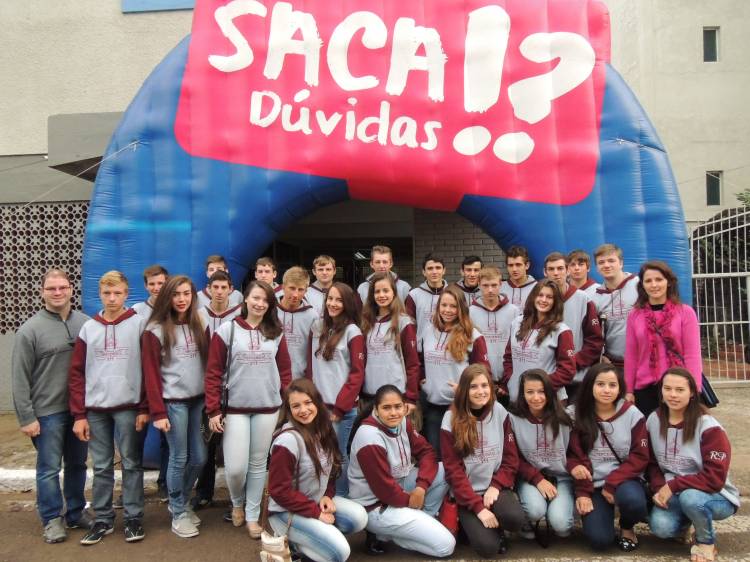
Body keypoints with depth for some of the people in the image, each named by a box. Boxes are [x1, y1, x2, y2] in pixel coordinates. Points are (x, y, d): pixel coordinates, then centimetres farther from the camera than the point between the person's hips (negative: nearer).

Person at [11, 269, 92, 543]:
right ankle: (52, 519, 22)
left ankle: (76, 513, 31)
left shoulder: (85, 323, 0)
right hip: (47, 411, -3)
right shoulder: (30, 330, -8)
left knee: (77, 464, 15)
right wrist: (26, 417, -9)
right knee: (49, 468, 5)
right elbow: (19, 378, -6)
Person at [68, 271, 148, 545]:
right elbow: (77, 373, 6)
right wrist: (79, 414, 1)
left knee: (131, 464, 6)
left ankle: (134, 517, 18)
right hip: (95, 409, 3)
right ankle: (103, 519, 24)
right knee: (101, 467, 11)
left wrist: (145, 408, -8)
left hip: (128, 407, -3)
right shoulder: (89, 328, 7)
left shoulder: (140, 323, -2)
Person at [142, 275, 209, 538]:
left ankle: (182, 503, 32)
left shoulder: (198, 326, 9)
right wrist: (158, 412, -13)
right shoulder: (155, 330, -7)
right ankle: (179, 514, 19)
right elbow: (151, 374, -9)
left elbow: (207, 364, 10)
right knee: (179, 458, 2)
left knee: (199, 457, 9)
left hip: (198, 400, 5)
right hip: (173, 402, -5)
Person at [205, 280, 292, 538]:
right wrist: (213, 410, -7)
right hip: (235, 409, -2)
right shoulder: (227, 330, -3)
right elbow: (213, 373, -3)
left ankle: (252, 516, 24)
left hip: (268, 409, 2)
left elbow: (285, 372, 8)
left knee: (258, 464, 9)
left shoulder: (276, 334, 5)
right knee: (236, 467, -3)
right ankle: (237, 502, 28)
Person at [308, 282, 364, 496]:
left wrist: (340, 407, -9)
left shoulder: (353, 332, -5)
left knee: (338, 455, 1)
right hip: (318, 404, 4)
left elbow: (357, 373, -7)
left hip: (343, 407, -4)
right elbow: (311, 366, 13)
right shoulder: (317, 326, 9)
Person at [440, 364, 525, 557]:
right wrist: (478, 507, -16)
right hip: (467, 493, -2)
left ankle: (497, 527, 7)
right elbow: (454, 470, -10)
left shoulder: (500, 412, -2)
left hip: (496, 487, 2)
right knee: (487, 547, -21)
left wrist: (495, 486, -13)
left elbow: (511, 458, 3)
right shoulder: (451, 420, -10)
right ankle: (470, 523, 13)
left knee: (515, 518, -28)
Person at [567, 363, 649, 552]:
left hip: (624, 480, 0)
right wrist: (583, 492, -12)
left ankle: (627, 527, 3)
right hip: (593, 484, 0)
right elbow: (575, 456, -2)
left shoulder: (632, 414, -5)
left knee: (633, 501, -35)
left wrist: (612, 483, -14)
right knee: (599, 540, -20)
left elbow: (640, 457, -5)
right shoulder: (579, 416, -2)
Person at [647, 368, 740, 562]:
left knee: (690, 497, -37)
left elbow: (715, 478, -22)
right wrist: (659, 489, -14)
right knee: (660, 526, -26)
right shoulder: (654, 421, -3)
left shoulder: (709, 428, -18)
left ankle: (707, 543, -5)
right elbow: (652, 463, 4)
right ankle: (686, 522, 12)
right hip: (672, 495, 4)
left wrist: (673, 485, -24)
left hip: (715, 496, -3)